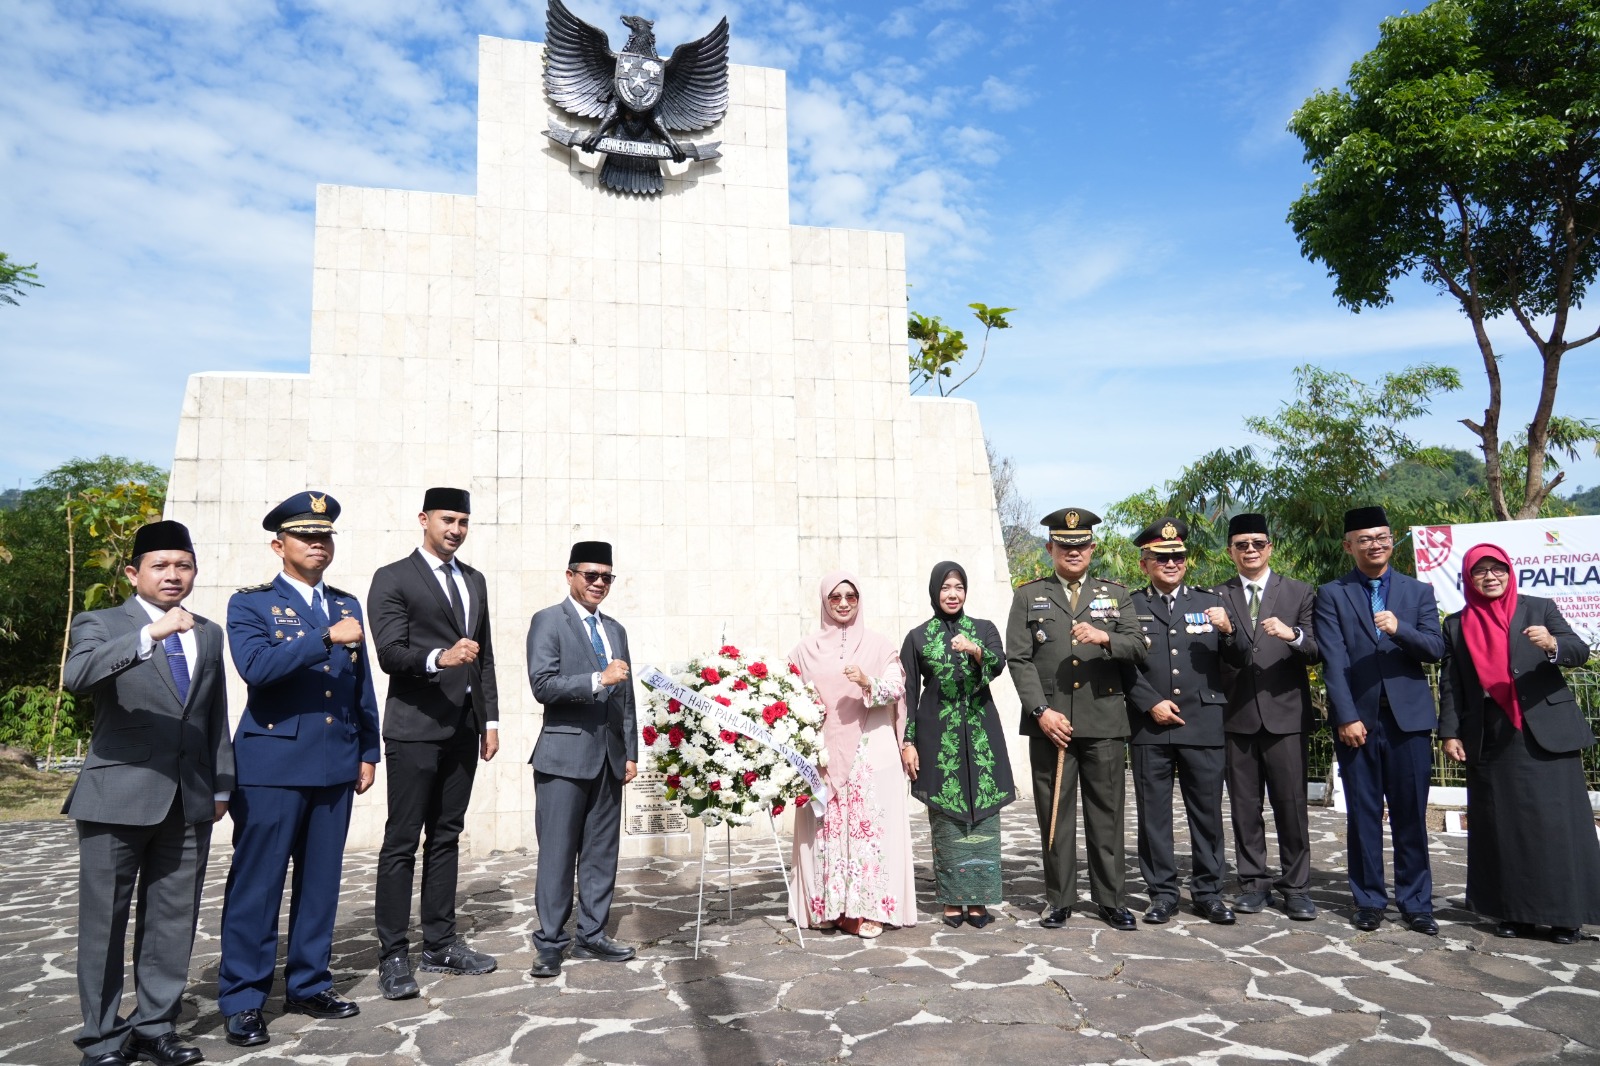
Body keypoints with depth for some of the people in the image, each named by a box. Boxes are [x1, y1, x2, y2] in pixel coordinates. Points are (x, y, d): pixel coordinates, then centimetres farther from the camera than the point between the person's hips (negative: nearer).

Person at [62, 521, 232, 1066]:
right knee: (105, 924, 5)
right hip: (119, 796, -4)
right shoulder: (100, 624, -1)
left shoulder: (209, 634, 13)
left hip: (189, 801, 4)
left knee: (173, 923, 10)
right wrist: (149, 635, -36)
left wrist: (221, 785, 14)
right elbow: (78, 674, -24)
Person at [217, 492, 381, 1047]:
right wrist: (327, 638, -26)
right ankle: (242, 1000, 15)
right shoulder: (251, 603, -1)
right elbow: (255, 666, -20)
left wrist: (368, 752, 12)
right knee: (257, 883, 2)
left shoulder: (347, 605, 13)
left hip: (336, 766, 5)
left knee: (322, 880, 11)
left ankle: (308, 985, 24)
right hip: (273, 765, -5)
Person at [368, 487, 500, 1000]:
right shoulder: (393, 579, -3)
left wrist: (490, 718, 12)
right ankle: (393, 956, 7)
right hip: (415, 727, -6)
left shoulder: (475, 581, 16)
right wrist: (439, 658, -31)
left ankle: (440, 944, 20)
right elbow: (389, 652, -13)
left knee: (446, 837, 12)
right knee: (401, 842, -1)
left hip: (463, 727, 6)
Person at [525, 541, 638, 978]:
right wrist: (598, 679, -23)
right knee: (557, 853, -1)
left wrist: (631, 752, 13)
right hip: (566, 754, -6)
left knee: (602, 852, 10)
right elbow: (543, 685, -14)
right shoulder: (548, 622, -3)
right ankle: (550, 943, 10)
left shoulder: (616, 630, 16)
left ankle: (592, 935, 21)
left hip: (609, 757, 6)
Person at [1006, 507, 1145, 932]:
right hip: (1050, 721, -1)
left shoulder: (1116, 594, 13)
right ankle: (1059, 899, 15)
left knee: (1106, 813, 5)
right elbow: (1019, 659, 1)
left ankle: (1111, 899, 16)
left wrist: (1105, 638, -18)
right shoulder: (1028, 596, 9)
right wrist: (1041, 711, -10)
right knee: (1054, 814, 4)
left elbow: (1138, 648, 3)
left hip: (1105, 722, 1)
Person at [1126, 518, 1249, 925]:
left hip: (1203, 727, 1)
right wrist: (1150, 703, -10)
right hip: (1150, 728, -1)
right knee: (1153, 812, 5)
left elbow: (1242, 660, 6)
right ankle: (1163, 892, 16)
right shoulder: (1129, 606, 5)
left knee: (1207, 811, 8)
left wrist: (1227, 630, -12)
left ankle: (1208, 891, 21)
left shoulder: (1210, 602, 11)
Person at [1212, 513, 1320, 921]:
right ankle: (1253, 883, 16)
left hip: (1285, 714, -1)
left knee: (1291, 803, 1)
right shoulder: (1218, 596, 9)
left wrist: (1293, 635, -22)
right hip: (1237, 716, 1)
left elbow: (1316, 652, -2)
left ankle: (1296, 887, 12)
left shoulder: (1299, 593, 7)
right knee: (1245, 806, 6)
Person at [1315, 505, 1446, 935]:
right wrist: (1346, 717, -12)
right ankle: (1369, 900, 15)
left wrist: (1399, 629, -20)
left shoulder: (1418, 592, 11)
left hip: (1409, 719, 1)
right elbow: (1333, 661, -4)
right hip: (1356, 719, -1)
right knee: (1363, 814, 6)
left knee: (1411, 815, 5)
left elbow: (1436, 649, 0)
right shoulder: (1331, 594, 4)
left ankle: (1415, 902, 16)